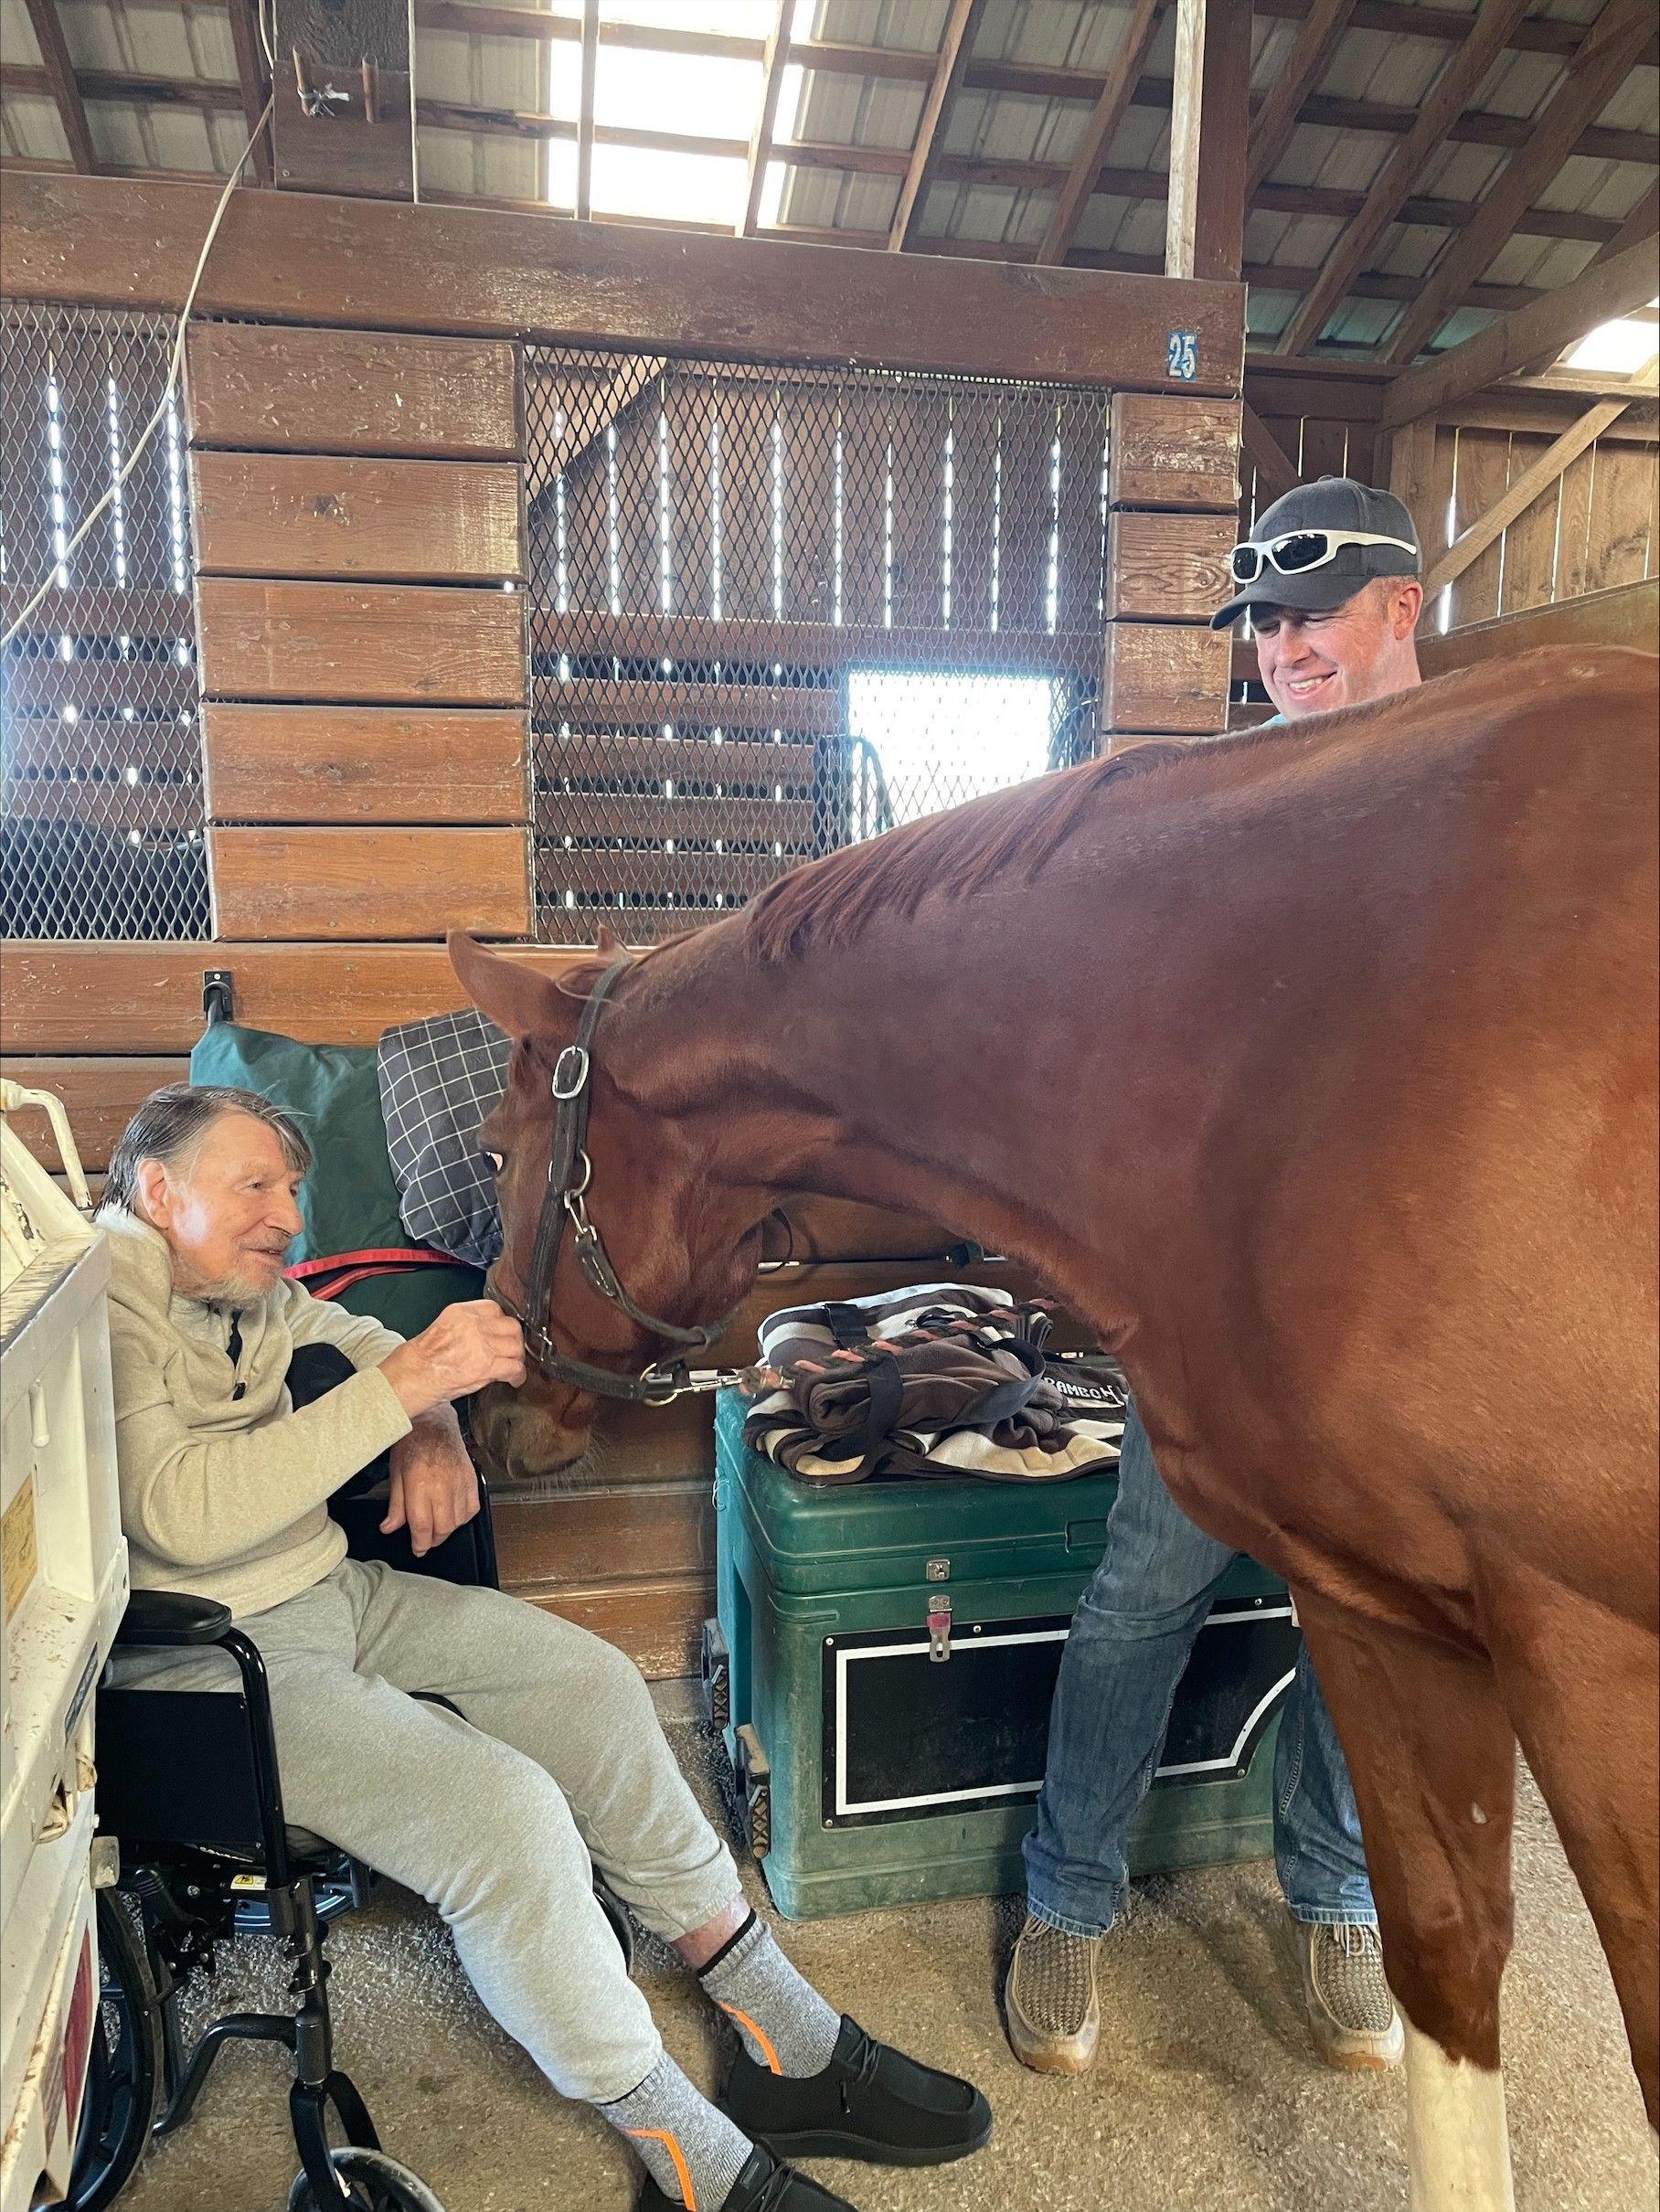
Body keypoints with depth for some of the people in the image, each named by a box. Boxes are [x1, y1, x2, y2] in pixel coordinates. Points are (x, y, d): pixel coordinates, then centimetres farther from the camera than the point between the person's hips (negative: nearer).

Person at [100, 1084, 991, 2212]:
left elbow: (360, 1341, 23)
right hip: (204, 1654, -9)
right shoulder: (101, 1306, -17)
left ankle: (793, 2049, 9)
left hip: (335, 1591, 9)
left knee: (591, 1685, -2)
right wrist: (404, 1382, -31)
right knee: (504, 1808, -24)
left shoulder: (242, 1292, 9)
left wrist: (431, 1430, 0)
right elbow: (180, 1516, -30)